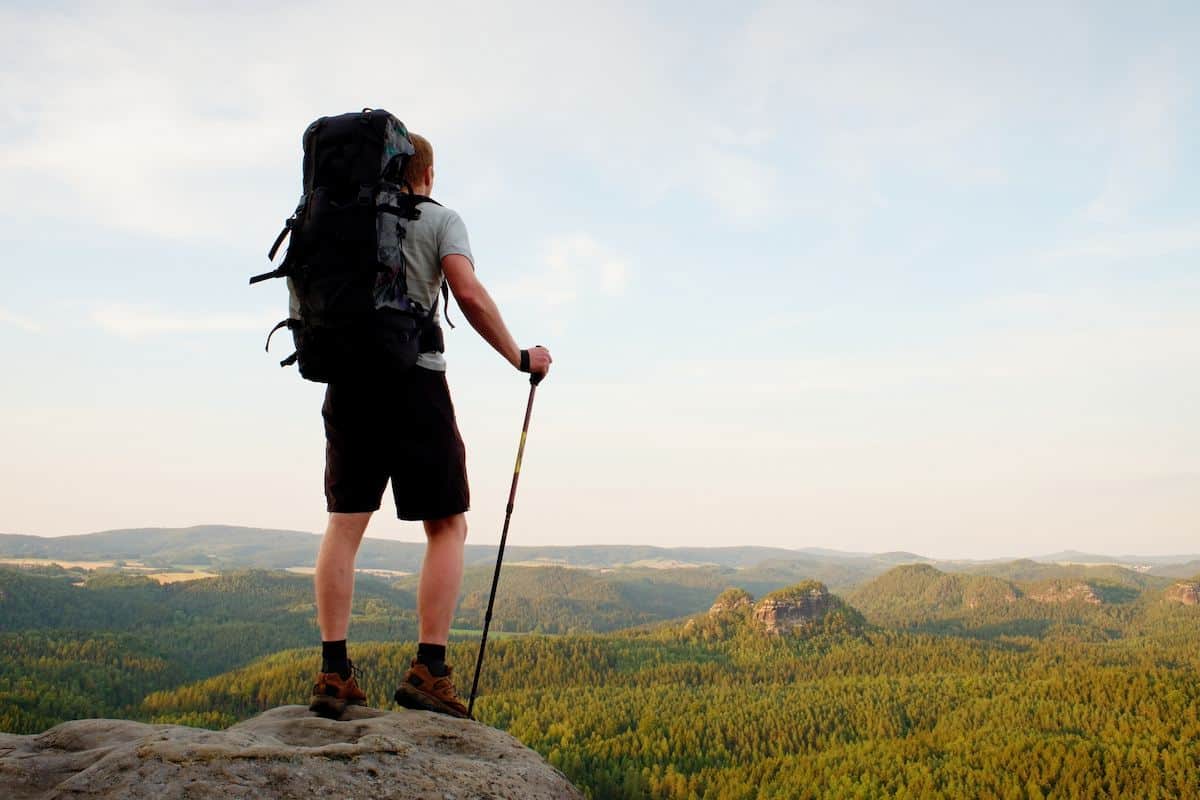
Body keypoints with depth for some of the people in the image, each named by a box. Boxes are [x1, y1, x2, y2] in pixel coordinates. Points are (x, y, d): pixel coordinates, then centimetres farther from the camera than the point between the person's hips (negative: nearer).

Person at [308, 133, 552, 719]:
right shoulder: (440, 219, 4)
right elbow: (470, 295, -10)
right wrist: (520, 358, -2)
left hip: (349, 380, 4)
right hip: (415, 381, -4)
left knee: (343, 524, 5)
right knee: (447, 526, 5)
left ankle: (333, 672, 0)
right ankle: (428, 671, -3)